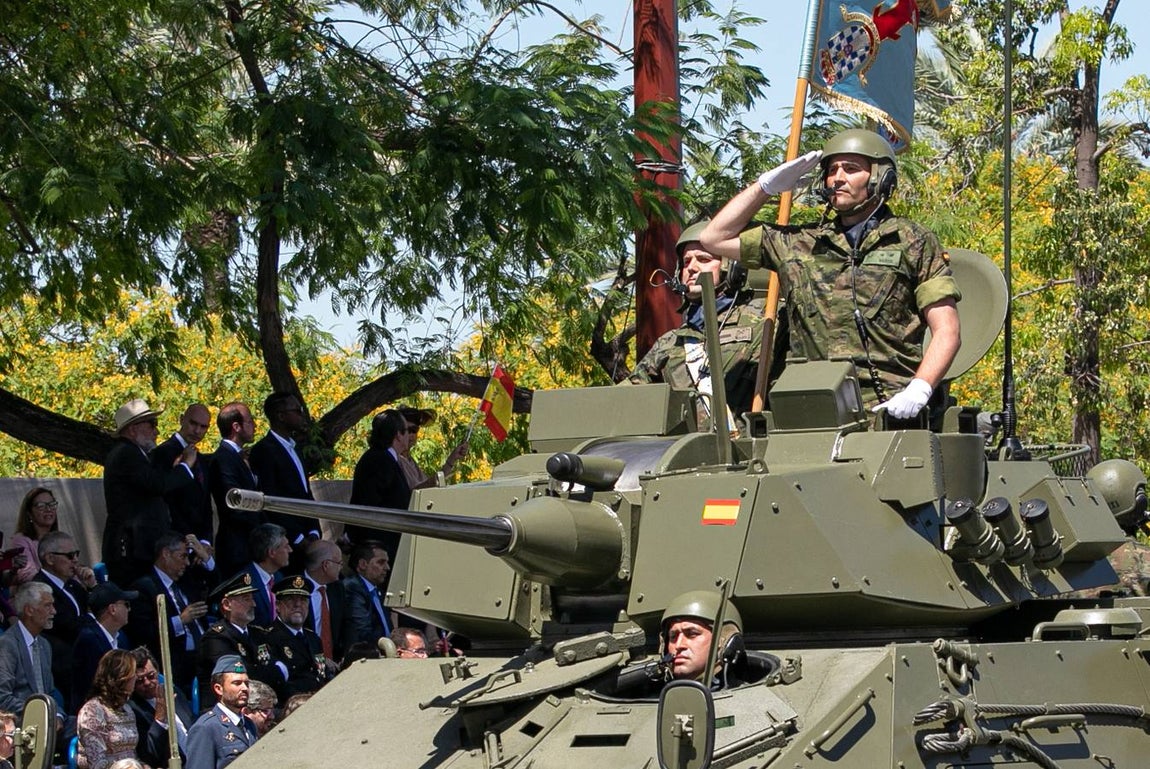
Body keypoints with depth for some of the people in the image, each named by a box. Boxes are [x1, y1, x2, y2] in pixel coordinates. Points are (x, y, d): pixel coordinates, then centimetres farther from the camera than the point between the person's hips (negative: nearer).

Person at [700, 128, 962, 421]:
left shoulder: (912, 242, 12)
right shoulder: (799, 244, 21)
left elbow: (946, 331, 6)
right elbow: (713, 238, 27)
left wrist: (919, 389, -11)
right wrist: (765, 186, 20)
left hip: (892, 409, -3)